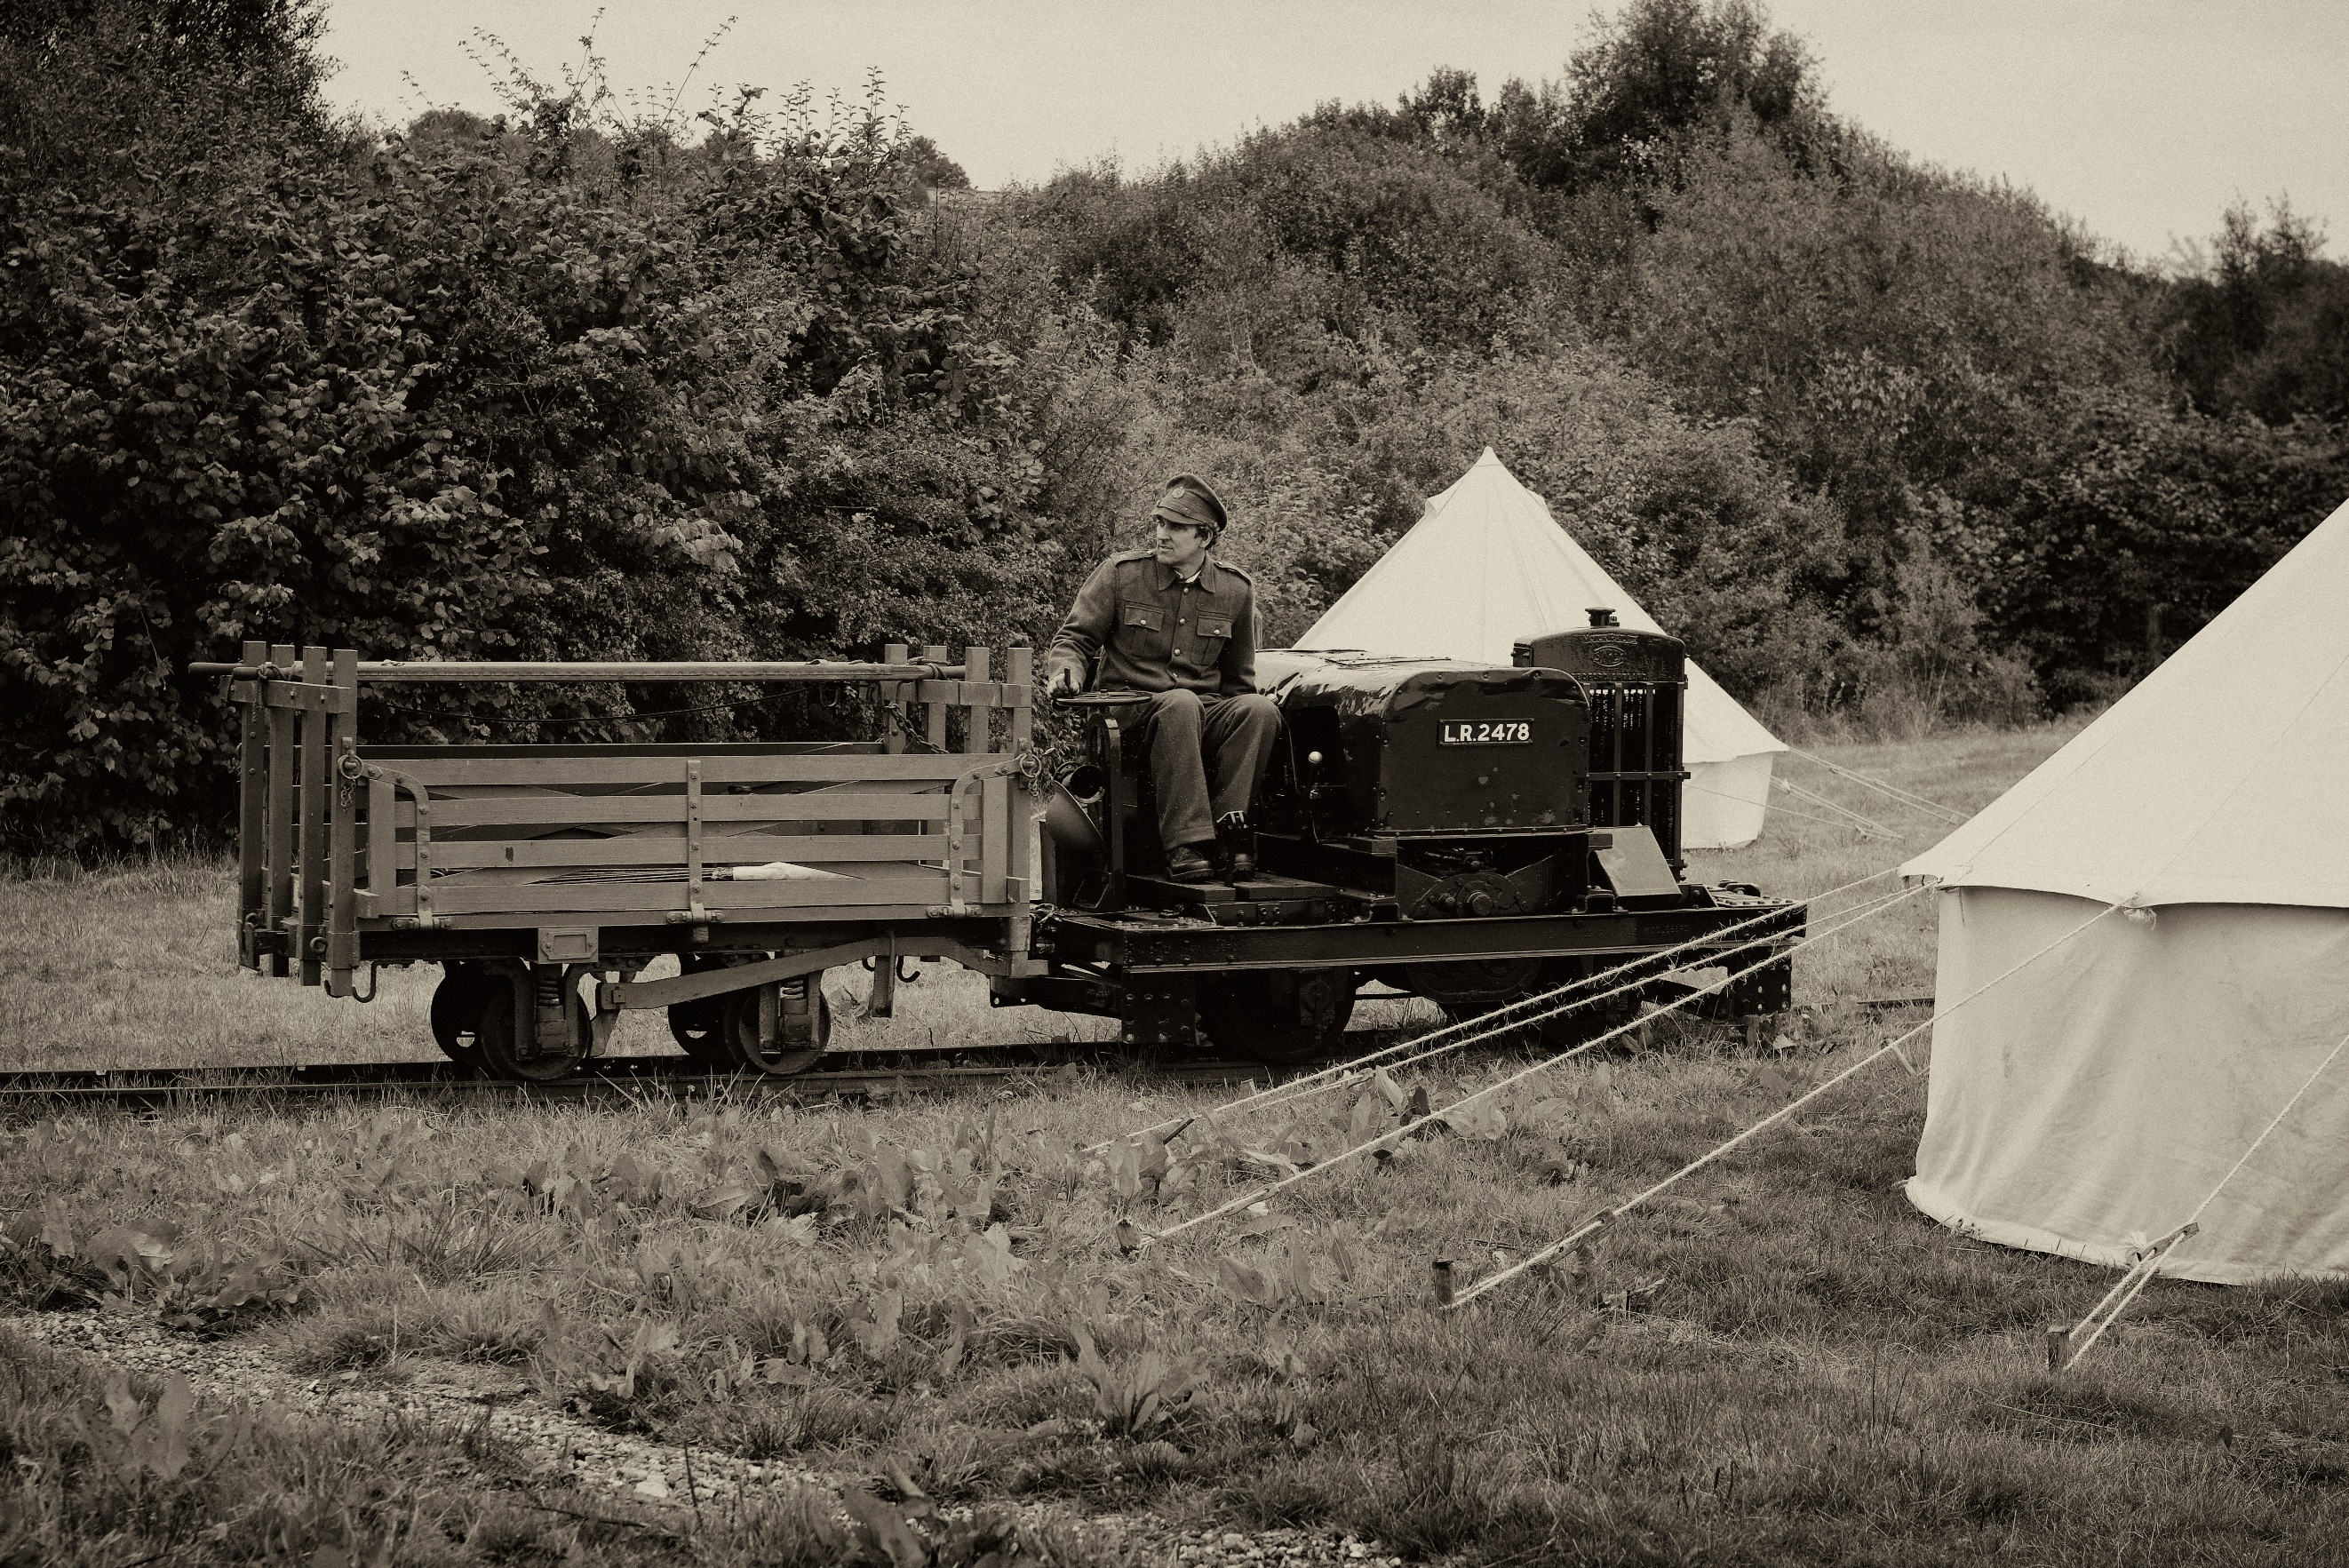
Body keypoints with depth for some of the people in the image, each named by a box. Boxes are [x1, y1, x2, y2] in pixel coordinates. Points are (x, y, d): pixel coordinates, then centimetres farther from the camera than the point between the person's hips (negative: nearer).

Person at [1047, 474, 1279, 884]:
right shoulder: (1120, 574, 1)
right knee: (1182, 703, -39)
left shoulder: (1235, 589, 10)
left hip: (1207, 715, 3)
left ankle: (1229, 826, -30)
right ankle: (1186, 843, -43)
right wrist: (1066, 672, -15)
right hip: (1129, 709, -3)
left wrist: (1239, 725, 10)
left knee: (1260, 709, -29)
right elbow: (1076, 638, 6)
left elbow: (1238, 680, 21)